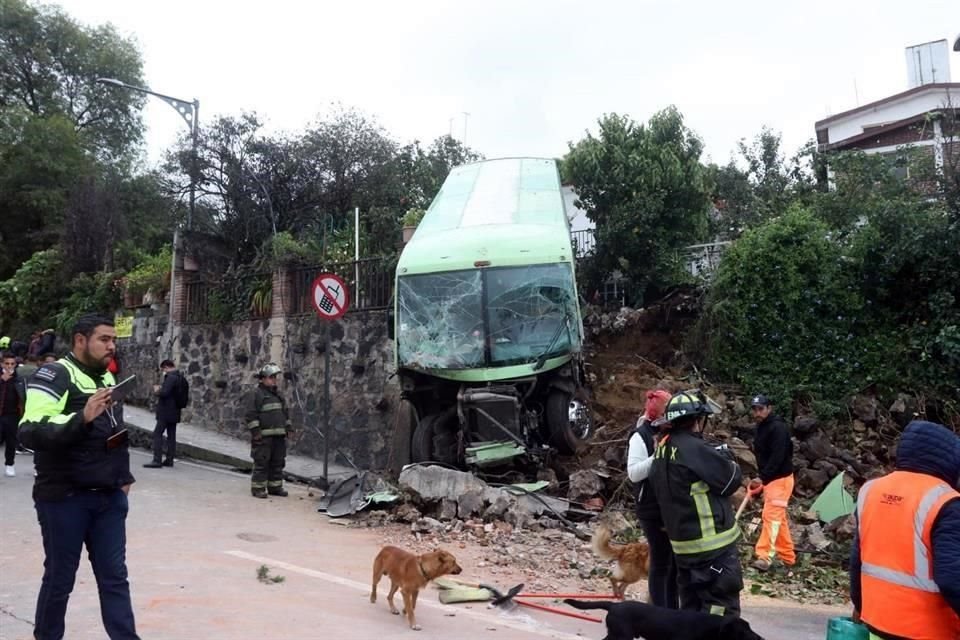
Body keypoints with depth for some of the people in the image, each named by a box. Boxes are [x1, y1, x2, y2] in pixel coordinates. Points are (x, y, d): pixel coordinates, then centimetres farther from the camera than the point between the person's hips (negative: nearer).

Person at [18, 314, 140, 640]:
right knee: (60, 578, 8)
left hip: (108, 496, 6)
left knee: (114, 576, 7)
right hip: (65, 497, -6)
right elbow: (31, 431, -25)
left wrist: (123, 475, 20)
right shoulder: (54, 375, -11)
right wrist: (82, 417, -37)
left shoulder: (107, 377, 14)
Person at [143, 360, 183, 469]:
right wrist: (161, 388, 14)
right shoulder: (179, 377, 13)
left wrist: (157, 391, -6)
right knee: (171, 435, 10)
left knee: (157, 434, -5)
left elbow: (165, 393, -26)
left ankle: (157, 460, -8)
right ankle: (169, 460, 13)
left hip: (166, 412, -9)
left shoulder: (171, 377, -17)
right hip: (174, 412, 9)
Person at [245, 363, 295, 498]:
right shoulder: (255, 394, -4)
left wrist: (288, 427, 19)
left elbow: (285, 412, 26)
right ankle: (258, 488, -1)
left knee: (278, 462, 9)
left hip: (279, 435, 7)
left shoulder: (277, 395, 19)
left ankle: (275, 486, 17)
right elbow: (251, 414, -10)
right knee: (261, 463, -7)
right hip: (263, 436, -7)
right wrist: (255, 431, -16)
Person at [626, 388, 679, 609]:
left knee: (677, 562, 14)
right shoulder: (641, 436, -9)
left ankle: (673, 611, 26)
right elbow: (633, 473, -18)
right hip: (654, 510, -7)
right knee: (661, 563, 0)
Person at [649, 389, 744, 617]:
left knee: (691, 605, 17)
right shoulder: (695, 448, -21)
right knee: (721, 604, 0)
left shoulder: (662, 449, 6)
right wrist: (724, 456, 7)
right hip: (713, 544, -8)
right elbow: (731, 479, -13)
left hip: (682, 542, 8)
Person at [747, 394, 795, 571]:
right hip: (769, 479, 9)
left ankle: (765, 557, -19)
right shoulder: (761, 427, 12)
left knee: (771, 515, -15)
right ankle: (788, 556, 20)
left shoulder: (778, 427, -17)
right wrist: (761, 479, 13)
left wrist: (762, 478, -29)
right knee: (779, 517, 13)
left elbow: (778, 457, -25)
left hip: (780, 478, -9)